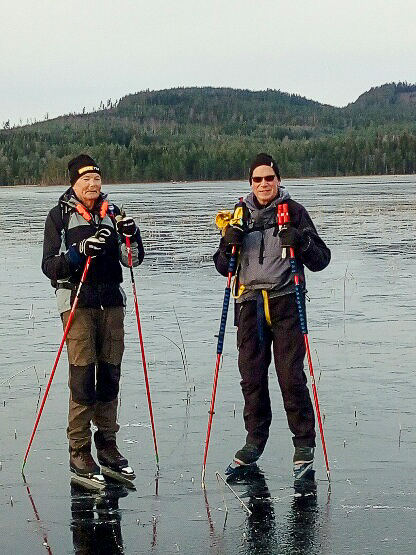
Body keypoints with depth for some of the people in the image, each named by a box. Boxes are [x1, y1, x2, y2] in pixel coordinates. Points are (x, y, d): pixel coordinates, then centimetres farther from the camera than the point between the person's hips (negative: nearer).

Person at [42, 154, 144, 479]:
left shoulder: (112, 213, 13)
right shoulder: (60, 216, 2)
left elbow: (133, 260, 11)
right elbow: (49, 266, -5)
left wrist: (131, 235, -8)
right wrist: (79, 252, -21)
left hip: (111, 302, 4)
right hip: (77, 302, -4)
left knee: (110, 376, 7)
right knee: (82, 378, -8)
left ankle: (107, 445, 16)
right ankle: (79, 452, -3)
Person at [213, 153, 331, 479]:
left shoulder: (294, 212, 4)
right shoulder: (241, 214, 13)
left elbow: (321, 260, 2)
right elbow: (224, 268, 16)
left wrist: (301, 242, -17)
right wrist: (228, 245, -5)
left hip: (285, 302, -3)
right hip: (250, 303, 3)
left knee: (291, 376, -7)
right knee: (252, 376, 6)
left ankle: (304, 445, 4)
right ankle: (255, 442, 19)